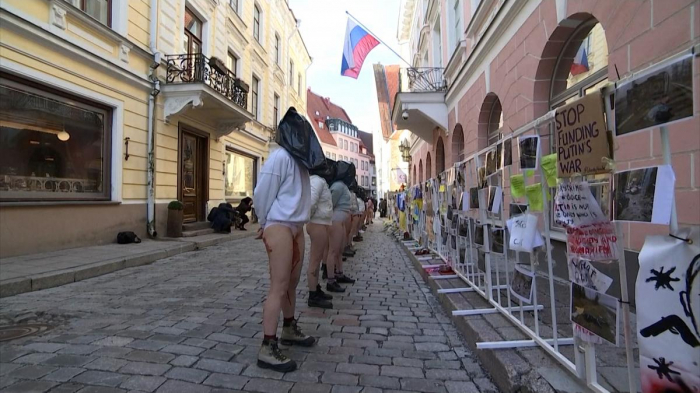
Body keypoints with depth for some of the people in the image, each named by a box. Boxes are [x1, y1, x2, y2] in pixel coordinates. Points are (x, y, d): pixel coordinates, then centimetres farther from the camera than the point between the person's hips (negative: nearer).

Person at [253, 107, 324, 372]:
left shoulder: (300, 158, 12)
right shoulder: (280, 156, -13)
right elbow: (262, 193, -12)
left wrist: (296, 223, 9)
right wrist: (265, 224, -1)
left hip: (296, 228, 8)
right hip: (279, 228, -8)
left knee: (292, 283, 17)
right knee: (278, 287, -6)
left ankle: (289, 330, 34)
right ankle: (267, 349, 4)